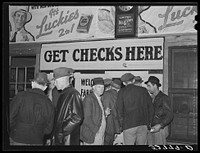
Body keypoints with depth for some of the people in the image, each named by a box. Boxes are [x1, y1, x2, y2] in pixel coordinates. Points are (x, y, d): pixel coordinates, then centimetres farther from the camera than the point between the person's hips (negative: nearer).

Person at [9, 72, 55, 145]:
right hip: (37, 142, 2)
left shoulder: (21, 96, -10)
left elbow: (10, 116, -9)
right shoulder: (49, 104, -4)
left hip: (17, 140, -2)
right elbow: (48, 129, 1)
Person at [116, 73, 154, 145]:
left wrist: (122, 125, 6)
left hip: (128, 126, -3)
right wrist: (148, 123, 15)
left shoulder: (122, 92, -2)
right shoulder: (143, 90, 6)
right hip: (143, 125, 3)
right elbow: (150, 108, 8)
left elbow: (119, 110, -3)